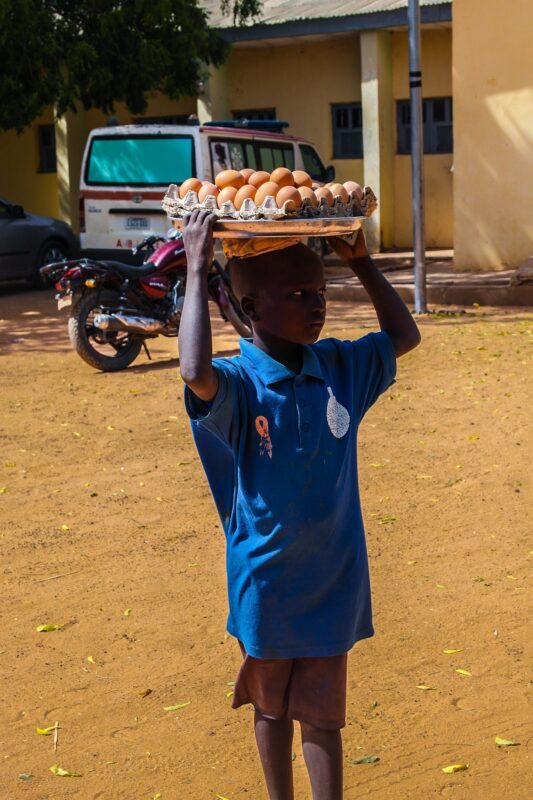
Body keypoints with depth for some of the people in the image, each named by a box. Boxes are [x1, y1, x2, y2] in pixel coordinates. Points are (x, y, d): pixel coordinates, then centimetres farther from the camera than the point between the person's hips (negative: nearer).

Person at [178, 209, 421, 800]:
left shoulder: (339, 368, -2)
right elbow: (195, 372, -42)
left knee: (322, 713, 10)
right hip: (265, 583, -2)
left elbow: (403, 335, 12)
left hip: (332, 580, 3)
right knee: (271, 706, 19)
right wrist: (197, 270, -36)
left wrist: (361, 262, 2)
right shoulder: (239, 383, -19)